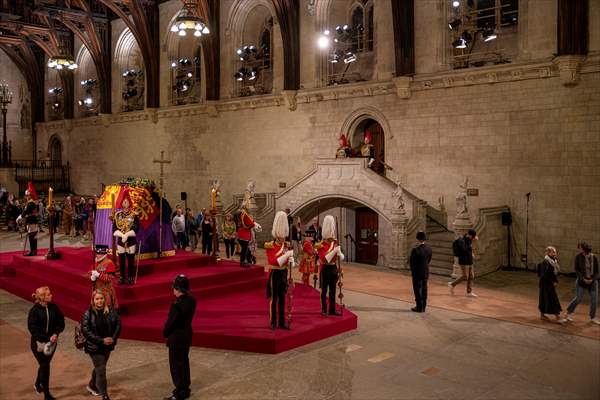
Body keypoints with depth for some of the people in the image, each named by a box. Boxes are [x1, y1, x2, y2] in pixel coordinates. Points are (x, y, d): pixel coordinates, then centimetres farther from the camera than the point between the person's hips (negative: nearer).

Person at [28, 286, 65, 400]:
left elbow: (61, 322, 1)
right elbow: (33, 328, -16)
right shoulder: (34, 311, -16)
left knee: (44, 364, 19)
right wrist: (46, 339, -20)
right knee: (45, 366, -3)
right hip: (39, 342, -4)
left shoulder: (54, 308, -5)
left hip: (51, 341, 4)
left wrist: (55, 334, -16)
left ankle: (38, 384, 46)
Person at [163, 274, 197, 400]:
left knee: (176, 365, 6)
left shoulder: (177, 305, -27)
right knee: (184, 362, 20)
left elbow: (170, 322, -19)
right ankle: (185, 389, 33)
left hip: (176, 338, -8)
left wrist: (165, 334, 0)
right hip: (187, 335, 8)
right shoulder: (192, 301, -3)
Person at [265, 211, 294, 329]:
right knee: (273, 299, 2)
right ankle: (273, 322, 12)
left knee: (282, 299, 9)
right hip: (274, 274, -5)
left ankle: (282, 322, 16)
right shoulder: (270, 246, -11)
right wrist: (287, 254, -29)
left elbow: (287, 261, 10)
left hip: (284, 274, 5)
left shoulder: (286, 245, 6)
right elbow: (272, 261, -24)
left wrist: (291, 261, -15)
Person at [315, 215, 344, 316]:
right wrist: (334, 251, -27)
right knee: (324, 290, 4)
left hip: (334, 268, 5)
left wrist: (339, 253, -14)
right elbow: (323, 259, -22)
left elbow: (341, 257, 10)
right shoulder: (321, 245, -11)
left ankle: (332, 310, 16)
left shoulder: (335, 243, 7)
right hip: (325, 269, -5)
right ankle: (324, 310, 13)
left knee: (332, 290, 10)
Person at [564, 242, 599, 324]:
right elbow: (576, 270, -8)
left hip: (593, 281, 2)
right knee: (578, 299, -1)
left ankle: (592, 318, 18)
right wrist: (583, 279, -18)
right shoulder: (578, 257, -9)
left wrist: (592, 279, -14)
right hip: (581, 281, -2)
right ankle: (569, 312, 20)